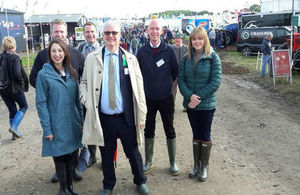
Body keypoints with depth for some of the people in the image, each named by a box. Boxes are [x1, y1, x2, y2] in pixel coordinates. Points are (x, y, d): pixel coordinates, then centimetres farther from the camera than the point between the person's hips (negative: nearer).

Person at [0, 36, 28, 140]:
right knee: (24, 106, 15)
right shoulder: (14, 57, -16)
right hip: (14, 88, -5)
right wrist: (22, 81, -7)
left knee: (12, 110, 17)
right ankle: (14, 126, -2)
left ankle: (14, 133, 21)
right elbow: (17, 73, -24)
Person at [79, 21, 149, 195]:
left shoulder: (130, 59, 1)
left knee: (133, 151, 12)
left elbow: (139, 88, 1)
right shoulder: (92, 58, 3)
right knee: (107, 154, 15)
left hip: (126, 117, 0)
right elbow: (84, 82, 12)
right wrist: (86, 100, -9)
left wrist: (142, 115, -2)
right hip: (103, 118, 1)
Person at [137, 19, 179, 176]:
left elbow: (175, 72, 5)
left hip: (166, 97, -1)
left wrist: (167, 84, 7)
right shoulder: (142, 51, -1)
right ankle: (148, 161, 26)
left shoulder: (169, 50, -4)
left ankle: (173, 162, 22)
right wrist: (145, 87, 5)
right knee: (148, 130, 11)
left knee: (169, 130, 7)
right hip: (148, 97, 1)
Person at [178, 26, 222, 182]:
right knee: (196, 135, 14)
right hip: (190, 104, 3)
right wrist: (190, 95, -17)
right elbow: (181, 80, 0)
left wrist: (199, 97, -17)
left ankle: (204, 166, 22)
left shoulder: (213, 57, -8)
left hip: (207, 104, -3)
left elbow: (215, 82, -13)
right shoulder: (186, 58, 3)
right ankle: (196, 165, 27)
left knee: (205, 135, 7)